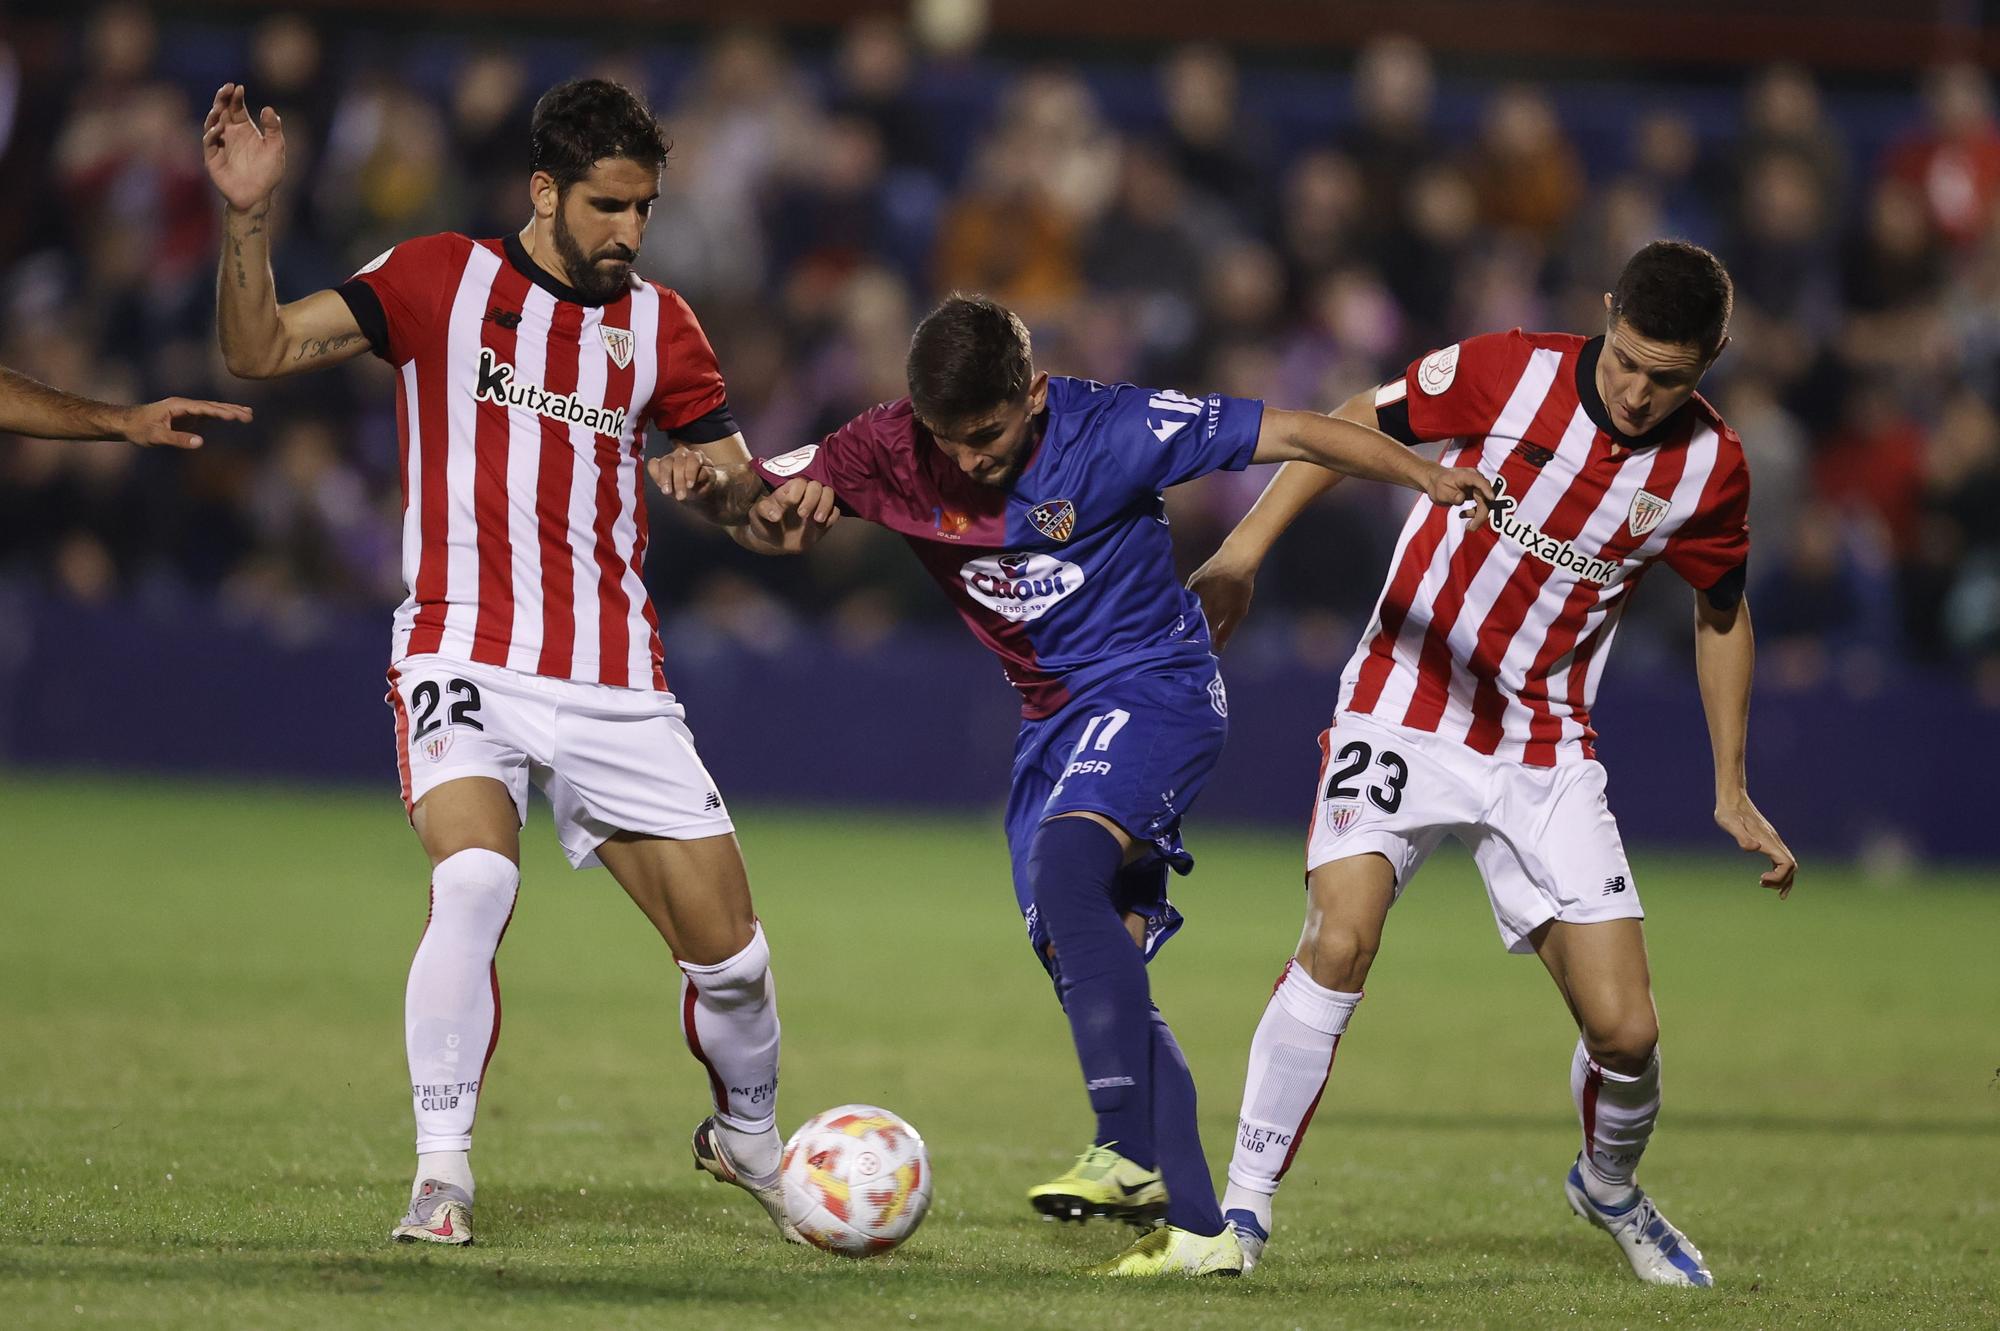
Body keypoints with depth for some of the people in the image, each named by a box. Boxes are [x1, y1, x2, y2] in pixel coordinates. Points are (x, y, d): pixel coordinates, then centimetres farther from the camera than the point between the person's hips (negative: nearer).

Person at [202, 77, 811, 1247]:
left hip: (616, 686, 3)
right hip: (468, 658, -3)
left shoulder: (658, 325, 9)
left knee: (730, 951, 2)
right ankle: (443, 1172, -18)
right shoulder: (440, 281, 1)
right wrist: (247, 221, -20)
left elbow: (743, 488, 14)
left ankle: (750, 1138, 33)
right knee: (477, 881, -30)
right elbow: (260, 351, -4)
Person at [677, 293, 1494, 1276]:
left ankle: (1131, 1155, -34)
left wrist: (1423, 477, -29)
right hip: (1053, 720, 7)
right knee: (1090, 975, 1)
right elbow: (752, 501, -1)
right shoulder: (895, 449, -6)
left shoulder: (1110, 430, -18)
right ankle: (1195, 1228, 4)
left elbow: (1289, 434, -17)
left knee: (1062, 867, -32)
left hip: (1153, 688, -7)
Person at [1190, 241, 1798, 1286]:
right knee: (1340, 941, -25)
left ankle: (1610, 1189, 30)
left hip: (1544, 751, 2)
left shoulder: (1709, 470, -6)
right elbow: (1354, 424, 0)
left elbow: (1720, 612, 11)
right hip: (1405, 709, -2)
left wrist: (1732, 792, 12)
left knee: (1626, 1029, -4)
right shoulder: (1510, 374, -14)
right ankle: (1242, 1208, -14)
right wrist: (1241, 553, -7)